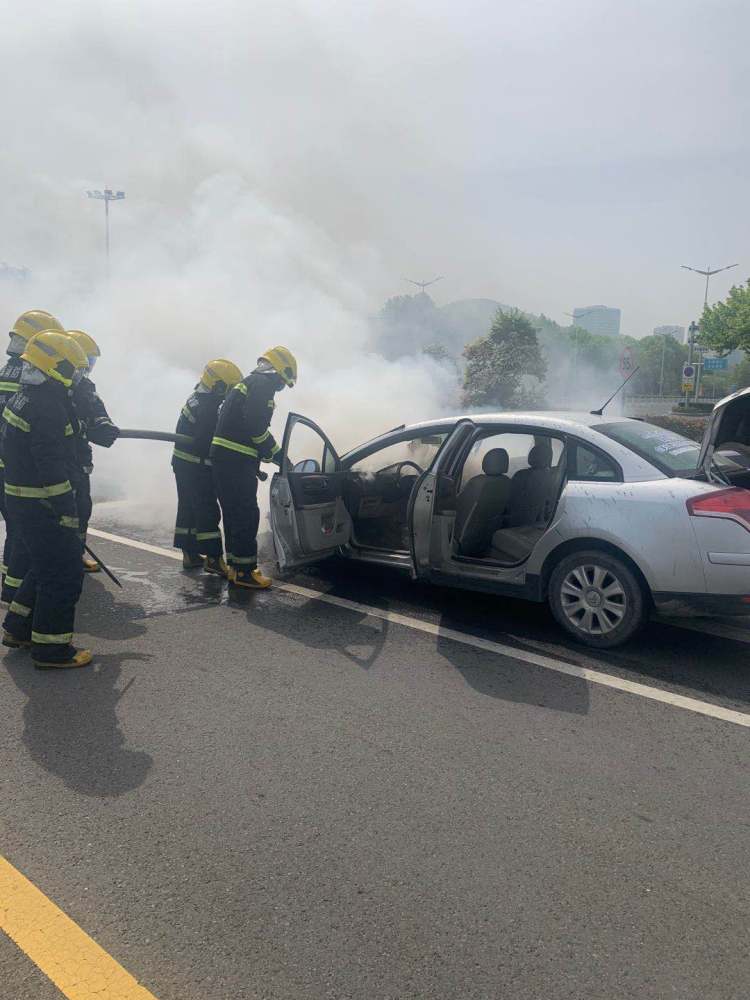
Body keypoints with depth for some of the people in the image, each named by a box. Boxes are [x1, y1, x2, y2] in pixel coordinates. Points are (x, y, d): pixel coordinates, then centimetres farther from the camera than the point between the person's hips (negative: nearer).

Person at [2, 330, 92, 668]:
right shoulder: (48, 408, -21)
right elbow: (52, 469, -25)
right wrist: (68, 514, -20)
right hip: (41, 506, -10)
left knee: (45, 565, 23)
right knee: (64, 575, -1)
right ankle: (51, 648, 7)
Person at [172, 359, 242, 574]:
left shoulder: (197, 400, 11)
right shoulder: (208, 409, -21)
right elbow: (207, 443, -23)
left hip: (182, 463, 11)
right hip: (197, 468, -11)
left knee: (188, 508, 14)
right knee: (208, 512, -8)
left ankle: (190, 553, 23)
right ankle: (214, 558, -6)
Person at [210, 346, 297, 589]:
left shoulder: (247, 383, 25)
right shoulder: (262, 384, -7)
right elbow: (255, 426, -19)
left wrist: (256, 464, 26)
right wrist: (276, 454, -9)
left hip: (223, 458, 10)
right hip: (236, 460, -10)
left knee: (234, 514, 14)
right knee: (247, 516, -6)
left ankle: (236, 566, 21)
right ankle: (244, 571, -3)